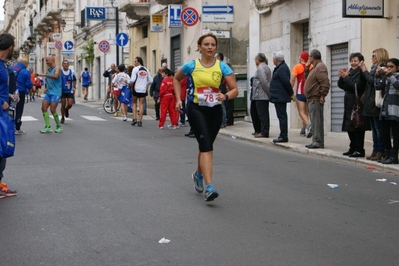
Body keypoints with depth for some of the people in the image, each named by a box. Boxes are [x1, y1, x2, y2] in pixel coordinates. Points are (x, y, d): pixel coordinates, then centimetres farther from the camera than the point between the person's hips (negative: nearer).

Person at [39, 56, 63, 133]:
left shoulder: (57, 68, -8)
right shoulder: (49, 69, 15)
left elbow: (55, 76, -31)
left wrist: (45, 75, -32)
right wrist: (47, 88, 14)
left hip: (55, 93, -8)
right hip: (49, 92, 8)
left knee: (52, 110, -12)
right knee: (44, 108, -4)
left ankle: (59, 126, 6)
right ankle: (48, 127, 0)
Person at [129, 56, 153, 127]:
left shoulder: (135, 69, -7)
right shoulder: (146, 70, 9)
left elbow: (132, 80, -15)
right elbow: (150, 81, 9)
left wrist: (129, 83, 5)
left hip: (136, 89, -3)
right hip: (143, 90, 3)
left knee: (134, 103, 15)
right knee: (141, 104, 5)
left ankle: (134, 118, 5)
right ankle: (140, 121, 1)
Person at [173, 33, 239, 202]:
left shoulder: (222, 67, 0)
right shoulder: (191, 66, -1)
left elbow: (235, 89, -2)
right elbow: (176, 79, 17)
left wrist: (226, 96, -23)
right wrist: (178, 99, 7)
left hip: (215, 110, 3)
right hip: (196, 109, -3)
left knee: (206, 146, 17)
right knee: (206, 146, -17)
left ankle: (198, 174, 46)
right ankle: (209, 188, -22)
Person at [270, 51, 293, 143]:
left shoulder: (282, 69, -17)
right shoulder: (281, 67, 16)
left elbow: (286, 82, -20)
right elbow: (286, 82, 19)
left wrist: (291, 93, -9)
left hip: (279, 97, -11)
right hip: (280, 97, 11)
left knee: (282, 116, -8)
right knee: (282, 116, 13)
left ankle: (283, 136, -6)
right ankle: (283, 135, 19)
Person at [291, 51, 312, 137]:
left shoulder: (297, 67, -4)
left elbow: (292, 80, -11)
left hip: (300, 92, -5)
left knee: (301, 112, -7)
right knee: (305, 112, 15)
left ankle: (308, 125, -30)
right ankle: (303, 130, 17)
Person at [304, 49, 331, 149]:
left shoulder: (320, 67, -13)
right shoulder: (315, 67, 20)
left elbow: (325, 82, -22)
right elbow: (307, 78, 27)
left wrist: (322, 96, -22)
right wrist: (307, 68, 14)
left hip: (316, 99, -11)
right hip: (311, 99, 11)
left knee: (317, 121, -10)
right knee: (314, 121, 13)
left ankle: (318, 142, -10)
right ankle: (315, 141, 18)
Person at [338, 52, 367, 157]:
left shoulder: (361, 73, -10)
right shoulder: (350, 72, 14)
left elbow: (357, 86, -20)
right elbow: (341, 85, 11)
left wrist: (345, 77, -18)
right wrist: (342, 77, -7)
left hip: (358, 104, -8)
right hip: (349, 103, 8)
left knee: (357, 128, -6)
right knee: (349, 127, 11)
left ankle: (359, 150, -1)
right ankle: (353, 148, 20)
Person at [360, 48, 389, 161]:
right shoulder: (375, 68, 18)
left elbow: (374, 81, -20)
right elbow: (369, 82, 14)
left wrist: (365, 72, -9)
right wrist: (364, 71, 5)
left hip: (376, 103, -10)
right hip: (371, 103, 10)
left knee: (378, 128, -6)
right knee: (374, 128, 11)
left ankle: (380, 151, -2)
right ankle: (376, 150, 15)